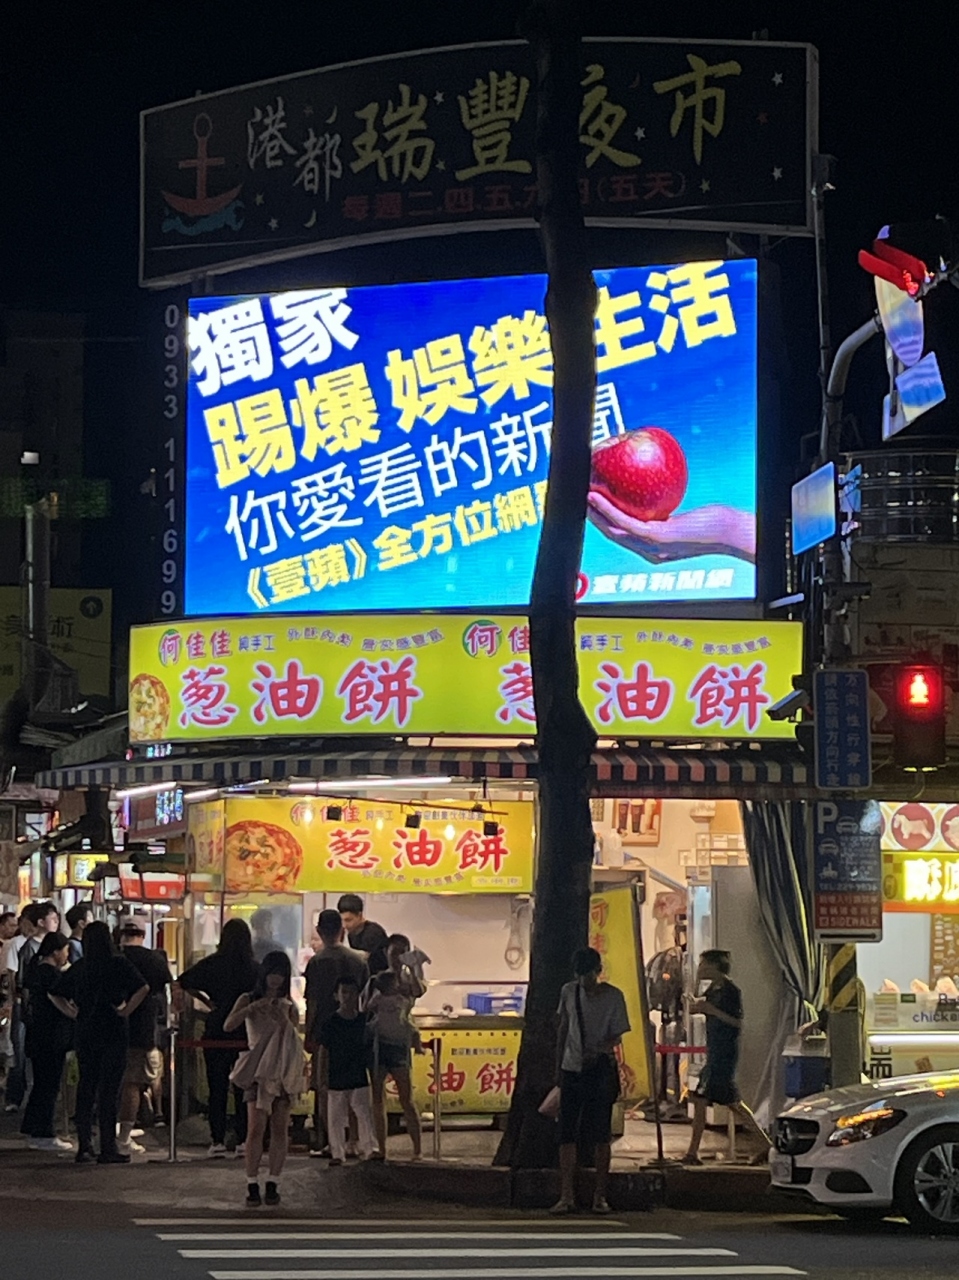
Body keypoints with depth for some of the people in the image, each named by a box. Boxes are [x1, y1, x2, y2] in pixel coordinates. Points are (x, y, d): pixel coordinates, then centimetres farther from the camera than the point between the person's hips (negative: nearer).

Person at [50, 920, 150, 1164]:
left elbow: (55, 994, 12)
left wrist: (73, 1013, 10)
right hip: (112, 1032, -4)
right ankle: (108, 1148, -3)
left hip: (85, 1032, 4)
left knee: (85, 1088, 9)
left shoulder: (78, 968, 6)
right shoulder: (118, 964, -8)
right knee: (108, 1089, -2)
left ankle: (84, 1147, 8)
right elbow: (143, 988, -18)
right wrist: (126, 1011, -10)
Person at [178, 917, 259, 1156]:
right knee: (244, 1089, 7)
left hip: (217, 1032, 0)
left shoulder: (211, 964, -5)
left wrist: (206, 1001, 7)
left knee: (217, 1089, 5)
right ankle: (243, 1140, 5)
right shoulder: (254, 968, -6)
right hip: (246, 1034, 0)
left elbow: (184, 983, -2)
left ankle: (218, 1141, 2)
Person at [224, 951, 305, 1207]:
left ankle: (273, 1184, 5)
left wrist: (284, 1020, -14)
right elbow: (228, 1025, -10)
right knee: (256, 1127, -11)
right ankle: (252, 1185, -11)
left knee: (280, 1128, 0)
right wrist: (253, 1007, -21)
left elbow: (295, 1039, 4)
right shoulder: (249, 1000, 6)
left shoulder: (288, 1006, 12)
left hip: (284, 1071, 3)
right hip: (258, 1070, -2)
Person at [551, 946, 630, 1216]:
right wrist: (558, 1065, 14)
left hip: (601, 1069, -3)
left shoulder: (613, 996, -6)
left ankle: (600, 1196, 6)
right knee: (567, 1134, -3)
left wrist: (599, 1050, -26)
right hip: (572, 1069, 3)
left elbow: (617, 1035, -6)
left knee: (601, 1134, 0)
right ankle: (567, 1196, -1)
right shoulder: (569, 992, 5)